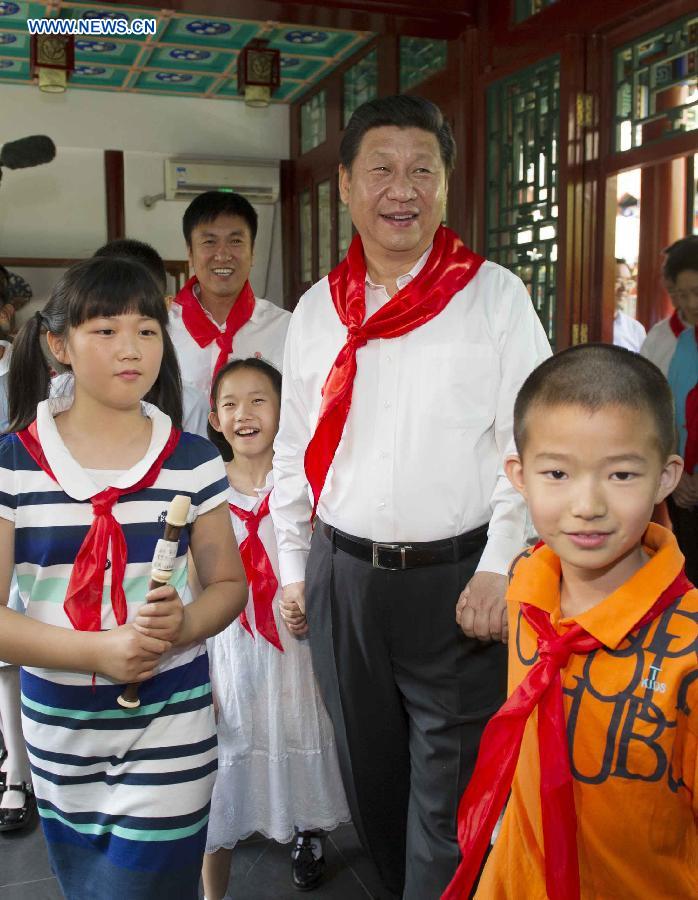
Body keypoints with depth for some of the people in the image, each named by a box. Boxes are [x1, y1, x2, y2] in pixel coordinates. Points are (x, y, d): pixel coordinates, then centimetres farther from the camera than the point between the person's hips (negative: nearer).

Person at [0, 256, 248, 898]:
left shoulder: (193, 460, -4)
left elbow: (229, 582, 3)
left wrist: (184, 625, -18)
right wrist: (97, 651, -22)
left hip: (169, 727, -1)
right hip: (56, 724, 1)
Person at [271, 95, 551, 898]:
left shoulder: (495, 296, -3)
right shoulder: (316, 310, 8)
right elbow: (294, 449, 12)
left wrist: (499, 569, -13)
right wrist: (294, 567, 12)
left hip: (458, 582, -4)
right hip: (342, 581, 4)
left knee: (448, 796, 5)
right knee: (369, 777, 20)